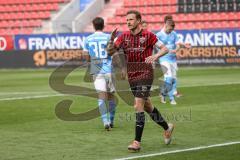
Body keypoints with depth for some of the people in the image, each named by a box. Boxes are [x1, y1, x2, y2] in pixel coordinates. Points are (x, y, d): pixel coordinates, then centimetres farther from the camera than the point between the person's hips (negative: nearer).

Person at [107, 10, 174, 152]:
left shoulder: (148, 35, -8)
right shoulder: (124, 36, 5)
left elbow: (165, 49, -6)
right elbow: (110, 51, 2)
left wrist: (155, 56, -25)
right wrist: (111, 40, -17)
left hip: (145, 74, -6)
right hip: (132, 75, 6)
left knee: (138, 106, -15)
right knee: (147, 106, 16)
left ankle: (137, 142, -13)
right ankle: (167, 127, 38)